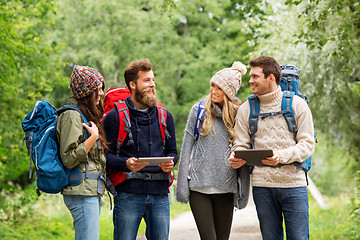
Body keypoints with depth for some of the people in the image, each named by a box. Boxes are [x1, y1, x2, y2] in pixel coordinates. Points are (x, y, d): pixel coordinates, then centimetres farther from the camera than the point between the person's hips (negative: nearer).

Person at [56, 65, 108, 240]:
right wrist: (93, 137, -16)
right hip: (82, 192, -10)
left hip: (93, 192, 10)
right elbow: (68, 160, -16)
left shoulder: (87, 114, 18)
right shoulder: (72, 116, -11)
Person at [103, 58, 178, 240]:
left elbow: (172, 151, 20)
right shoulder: (115, 116, 1)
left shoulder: (165, 116, 15)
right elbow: (105, 154, -2)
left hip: (159, 194, 4)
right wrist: (126, 164, -20)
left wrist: (170, 163, -3)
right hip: (128, 193, -4)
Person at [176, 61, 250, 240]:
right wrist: (182, 185, -3)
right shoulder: (199, 110, 2)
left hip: (226, 188, 1)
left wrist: (244, 190, 5)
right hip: (199, 186, -1)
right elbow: (186, 148, 3)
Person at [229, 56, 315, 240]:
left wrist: (282, 156, -20)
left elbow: (308, 144, -3)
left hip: (293, 183, -2)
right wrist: (237, 159, -16)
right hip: (262, 185, 2)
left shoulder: (297, 104, 2)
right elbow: (241, 145, 8)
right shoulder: (245, 109, 9)